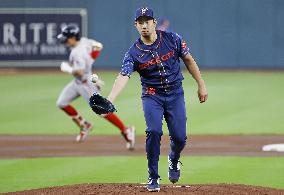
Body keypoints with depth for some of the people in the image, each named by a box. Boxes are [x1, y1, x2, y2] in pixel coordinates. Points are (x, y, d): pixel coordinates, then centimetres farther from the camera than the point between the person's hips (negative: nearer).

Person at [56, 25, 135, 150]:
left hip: (86, 84, -10)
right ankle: (84, 125, 23)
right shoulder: (83, 41, -2)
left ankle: (126, 131, -5)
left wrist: (67, 68, -19)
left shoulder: (77, 52, -29)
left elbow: (79, 71, -37)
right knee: (62, 103, 12)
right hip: (77, 82, 10)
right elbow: (98, 46, 12)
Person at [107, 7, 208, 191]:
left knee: (179, 137, -4)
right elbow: (123, 76, -23)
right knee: (154, 132, -20)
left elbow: (189, 60, 4)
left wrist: (201, 85, 3)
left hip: (175, 94, 1)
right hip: (152, 96, -1)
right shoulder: (134, 52, -11)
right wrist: (109, 101, -39)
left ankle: (174, 160, 33)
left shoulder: (172, 39, -7)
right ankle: (153, 177, -6)